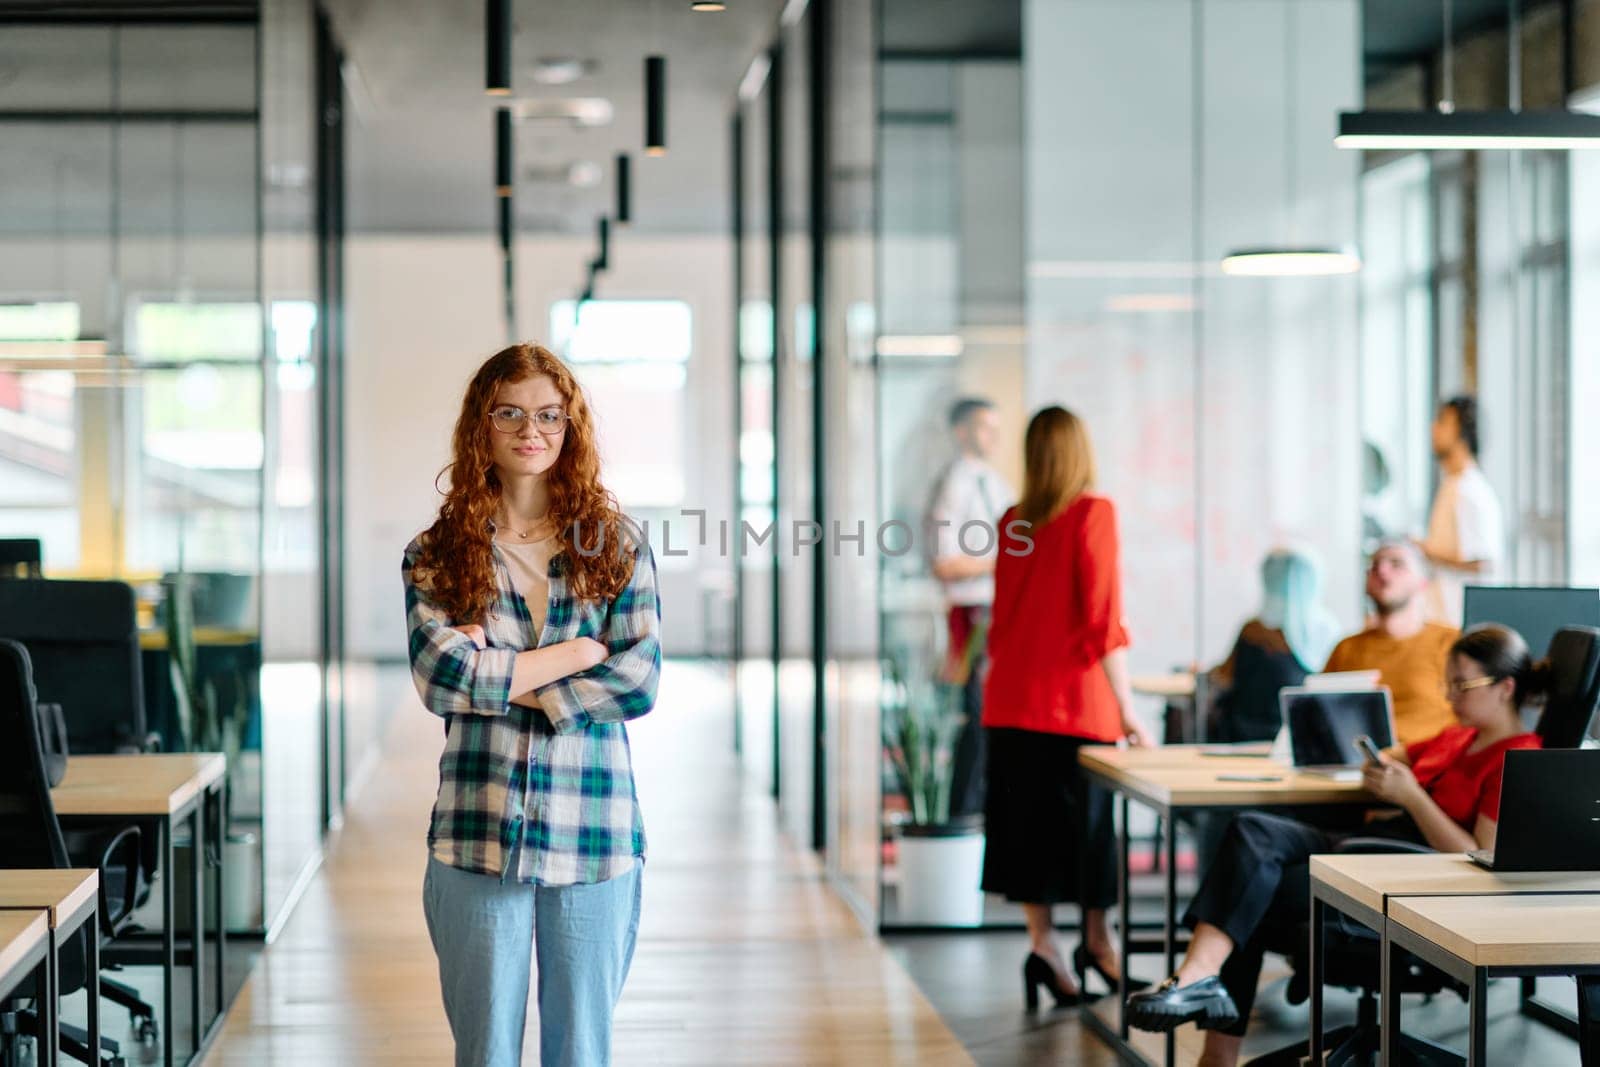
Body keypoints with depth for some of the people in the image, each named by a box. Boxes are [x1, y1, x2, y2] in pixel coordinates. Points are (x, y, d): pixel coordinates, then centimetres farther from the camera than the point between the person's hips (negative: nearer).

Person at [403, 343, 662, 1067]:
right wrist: (575, 654, -7)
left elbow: (640, 680, -5)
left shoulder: (617, 546, 6)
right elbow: (441, 677, -11)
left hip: (594, 840, 1)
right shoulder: (435, 555, 4)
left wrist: (503, 674, -9)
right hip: (477, 837, 0)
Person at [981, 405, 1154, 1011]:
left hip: (1010, 699, 5)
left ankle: (1042, 942, 2)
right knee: (1086, 818, 7)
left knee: (1028, 820, 6)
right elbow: (1103, 617, -13)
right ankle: (1096, 940, 16)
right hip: (1075, 700, -5)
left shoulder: (1011, 524, 7)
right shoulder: (1093, 514, -8)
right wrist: (1127, 707, -12)